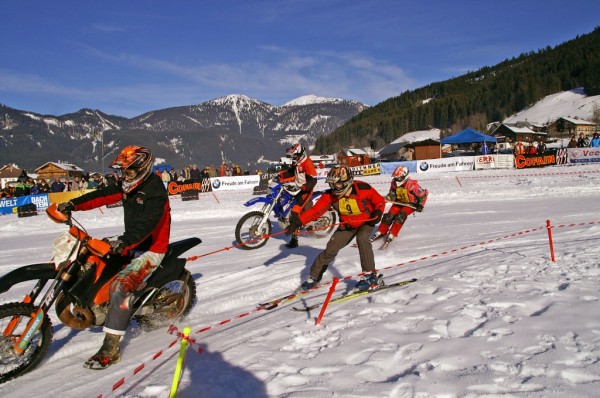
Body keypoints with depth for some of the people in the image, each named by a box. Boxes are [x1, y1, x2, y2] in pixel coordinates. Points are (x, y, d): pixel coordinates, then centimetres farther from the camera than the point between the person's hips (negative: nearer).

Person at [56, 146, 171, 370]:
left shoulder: (155, 191, -20)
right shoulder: (129, 187, 10)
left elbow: (147, 222, -35)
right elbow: (102, 196, 4)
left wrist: (125, 241, -49)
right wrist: (74, 204, -10)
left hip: (150, 249, -10)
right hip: (131, 242, 10)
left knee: (121, 286, -27)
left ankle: (111, 349, -24)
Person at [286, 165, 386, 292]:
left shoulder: (363, 189, -28)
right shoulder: (330, 195, -20)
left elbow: (380, 201, -12)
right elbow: (315, 210, -21)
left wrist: (377, 213, -30)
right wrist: (298, 222, -31)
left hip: (366, 222, -3)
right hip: (346, 225, 3)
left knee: (362, 239, -33)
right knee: (331, 249, -5)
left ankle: (370, 276, -24)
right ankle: (314, 277, 14)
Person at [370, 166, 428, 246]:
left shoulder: (412, 185, -31)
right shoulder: (394, 183, -15)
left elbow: (423, 194, -19)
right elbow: (392, 193, -1)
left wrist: (421, 205, -13)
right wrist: (388, 197, -23)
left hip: (410, 204, -5)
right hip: (399, 202, 5)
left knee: (400, 216, -24)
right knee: (389, 215, -9)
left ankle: (392, 234, -17)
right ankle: (381, 232, 6)